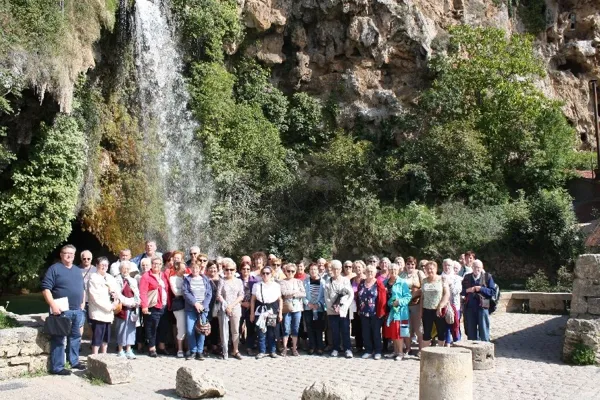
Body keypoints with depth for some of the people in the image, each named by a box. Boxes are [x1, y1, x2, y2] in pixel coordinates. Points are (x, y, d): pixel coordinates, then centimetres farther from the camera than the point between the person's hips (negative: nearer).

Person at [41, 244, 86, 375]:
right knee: (58, 339, -4)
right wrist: (53, 305, -19)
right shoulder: (54, 269, -5)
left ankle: (74, 361, 25)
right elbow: (45, 288, -12)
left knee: (75, 337, 14)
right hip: (62, 310, -7)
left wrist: (82, 304, 16)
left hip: (77, 310, 7)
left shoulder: (77, 271, 17)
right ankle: (57, 367, 1)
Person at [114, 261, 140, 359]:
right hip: (122, 308, -5)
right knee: (121, 329, 0)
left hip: (132, 309, 5)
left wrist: (135, 303, -6)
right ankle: (120, 350, 8)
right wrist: (129, 302, -13)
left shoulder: (133, 281, 17)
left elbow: (137, 294, 12)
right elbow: (118, 295, -11)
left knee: (131, 329, 3)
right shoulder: (117, 280, -2)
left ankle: (128, 350, 7)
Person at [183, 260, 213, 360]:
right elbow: (186, 293, -4)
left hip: (203, 308, 1)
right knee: (190, 330, -6)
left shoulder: (206, 279, 9)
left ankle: (200, 351, 9)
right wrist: (195, 303, -14)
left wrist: (203, 305, -9)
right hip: (191, 308, -1)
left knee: (202, 330, -1)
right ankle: (193, 351, 7)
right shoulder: (187, 279, 6)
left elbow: (209, 294, 4)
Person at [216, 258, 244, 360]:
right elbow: (218, 295, -3)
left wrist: (232, 305, -10)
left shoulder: (239, 281, 5)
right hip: (224, 309, -1)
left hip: (236, 308, 1)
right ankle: (225, 352, 4)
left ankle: (236, 351, 14)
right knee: (224, 330, -1)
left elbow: (241, 296, 0)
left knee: (235, 330, 5)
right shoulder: (222, 281, 2)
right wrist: (226, 306, -12)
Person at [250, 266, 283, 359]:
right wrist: (252, 313, 3)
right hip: (260, 311, 0)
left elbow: (280, 300, 7)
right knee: (261, 332, -1)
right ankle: (262, 351, 10)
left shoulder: (276, 286, 4)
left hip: (273, 311, 0)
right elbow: (253, 300, 6)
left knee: (271, 333, 4)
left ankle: (272, 351, 16)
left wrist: (280, 313, 4)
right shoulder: (257, 285, 4)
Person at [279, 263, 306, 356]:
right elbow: (284, 293, -14)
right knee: (286, 329, 0)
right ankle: (285, 348, 10)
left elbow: (304, 294, -2)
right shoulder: (282, 282, 3)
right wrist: (297, 292, -8)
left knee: (295, 329, 6)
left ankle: (294, 348, 13)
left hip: (297, 308, 2)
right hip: (286, 308, -2)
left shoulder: (299, 281, 10)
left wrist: (291, 293, -10)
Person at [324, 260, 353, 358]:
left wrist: (343, 306, -10)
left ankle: (348, 349, 6)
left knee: (345, 330, -3)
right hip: (332, 311, 1)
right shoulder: (328, 283, 6)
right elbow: (326, 298, 3)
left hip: (344, 310, -1)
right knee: (334, 331, 5)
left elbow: (351, 295, -1)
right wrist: (333, 306, -11)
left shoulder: (346, 281, 3)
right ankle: (336, 349, 15)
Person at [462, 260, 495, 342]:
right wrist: (467, 290, -7)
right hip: (469, 307, 3)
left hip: (482, 307, -3)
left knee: (483, 330, 1)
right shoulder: (467, 277, 11)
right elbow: (461, 291, 13)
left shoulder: (487, 277, 2)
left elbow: (493, 292, -2)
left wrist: (481, 289, -14)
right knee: (471, 331, 10)